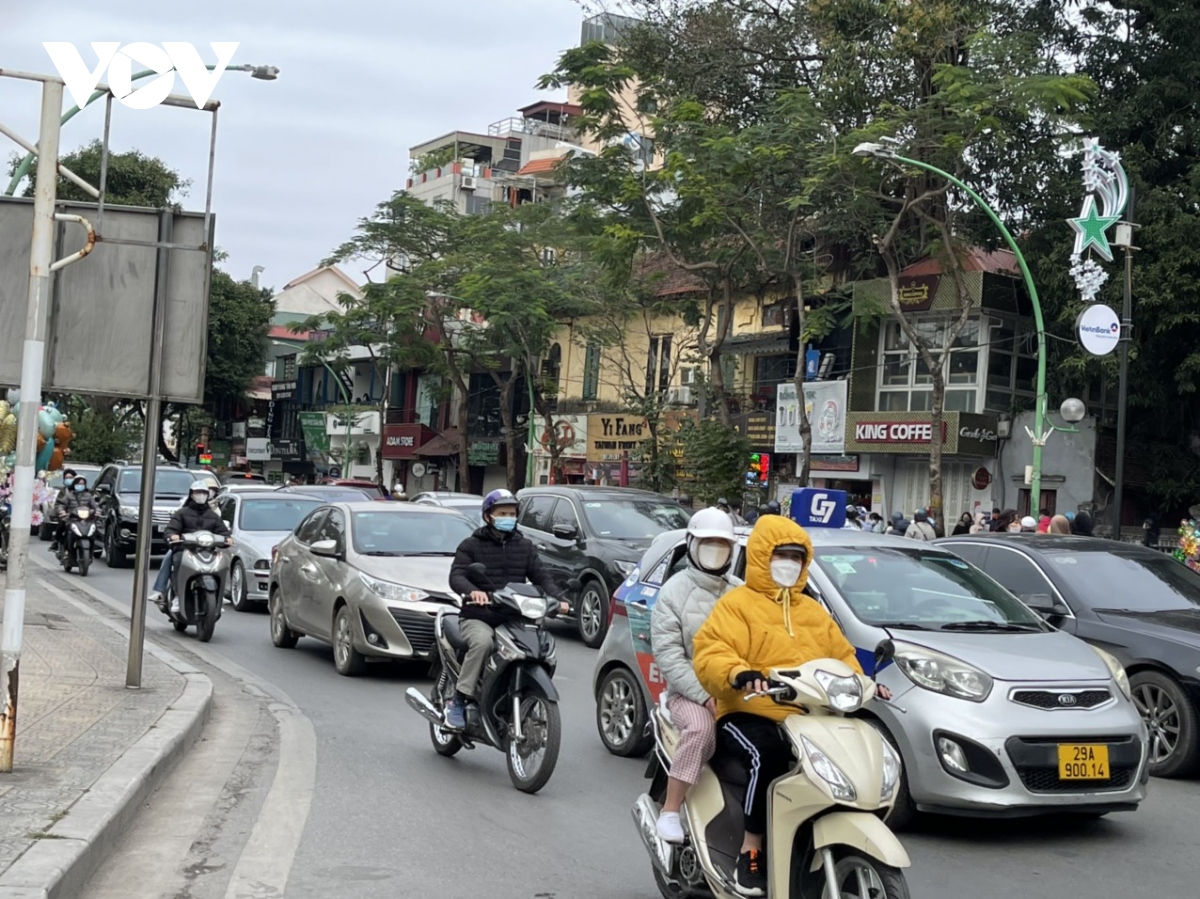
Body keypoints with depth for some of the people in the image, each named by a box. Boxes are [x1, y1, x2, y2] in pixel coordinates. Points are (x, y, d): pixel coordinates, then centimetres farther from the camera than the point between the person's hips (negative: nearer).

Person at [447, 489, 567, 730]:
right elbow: (456, 576, -7)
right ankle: (459, 700, -27)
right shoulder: (471, 546, 7)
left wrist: (556, 598, -13)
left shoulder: (525, 547, 18)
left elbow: (541, 576, 8)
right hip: (478, 617, -4)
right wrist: (472, 591, -30)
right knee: (482, 642, -36)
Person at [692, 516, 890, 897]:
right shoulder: (737, 604, 1)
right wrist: (739, 674, -33)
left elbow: (841, 657, 25)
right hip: (747, 716, -6)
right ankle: (751, 851, -24)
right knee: (768, 754, -38)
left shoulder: (813, 611, 24)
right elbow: (709, 654, -13)